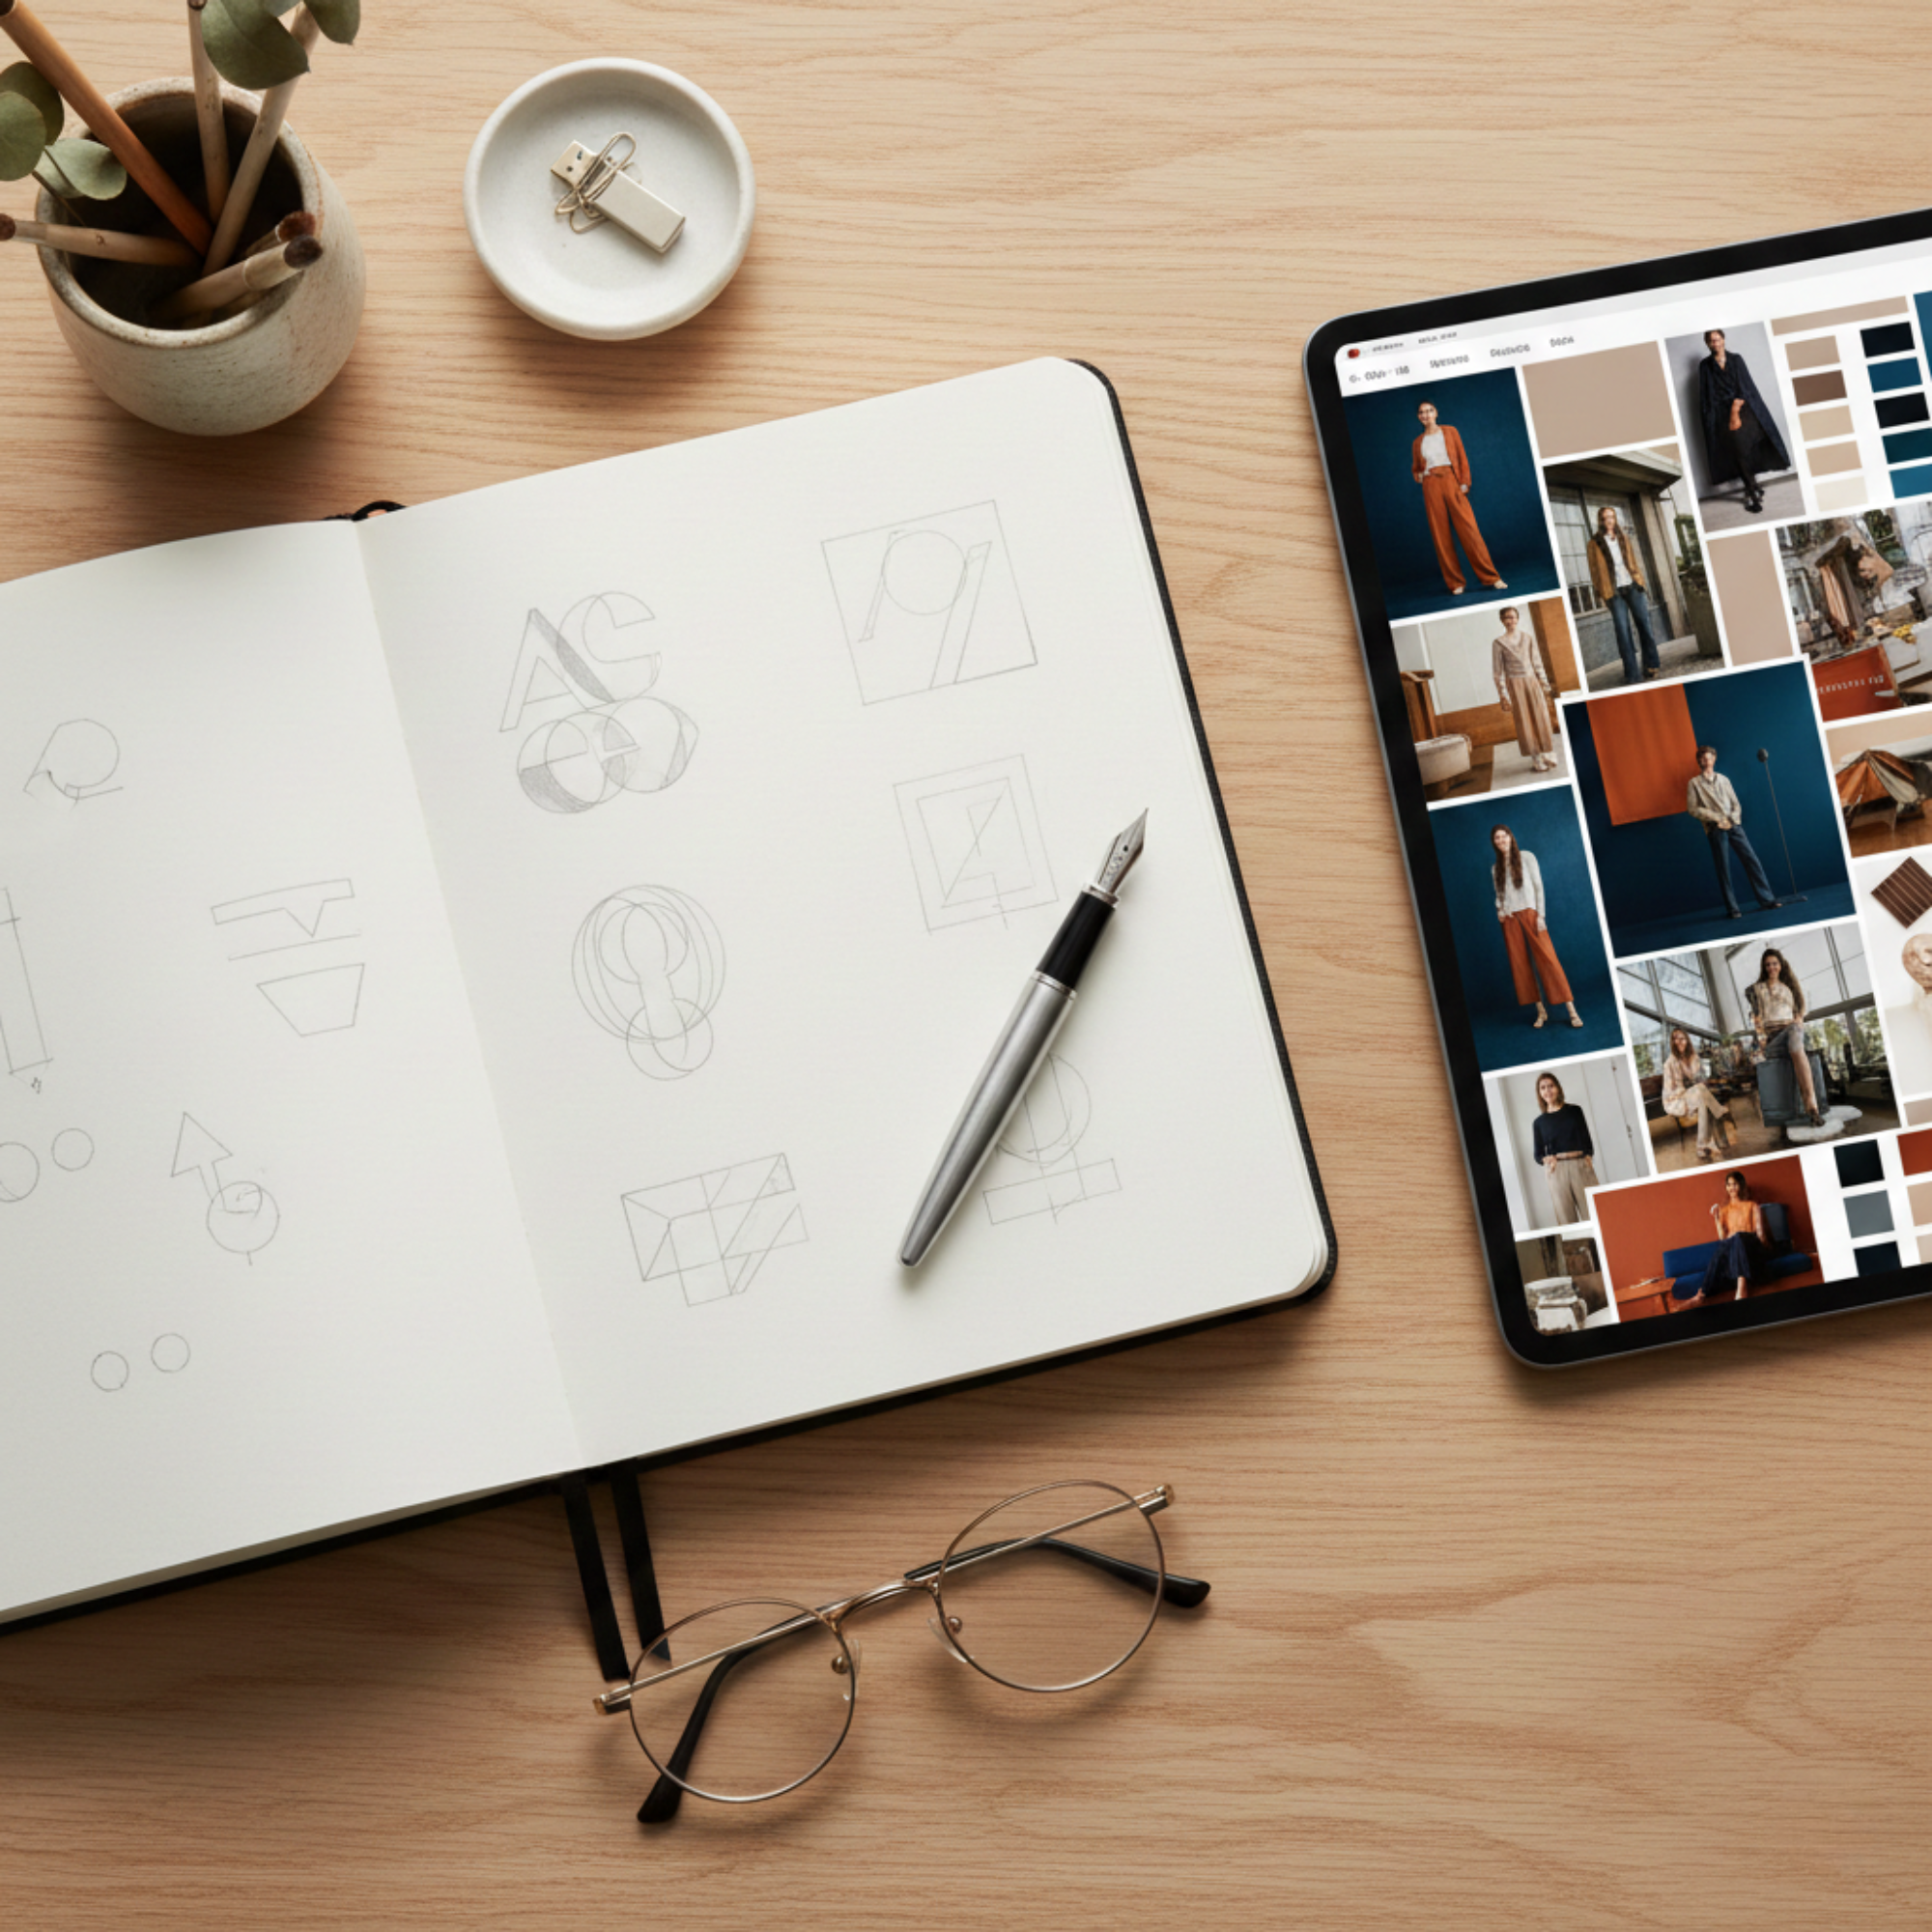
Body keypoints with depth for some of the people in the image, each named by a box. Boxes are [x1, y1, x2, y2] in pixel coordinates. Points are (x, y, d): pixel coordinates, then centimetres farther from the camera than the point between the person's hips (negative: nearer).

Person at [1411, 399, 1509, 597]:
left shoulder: (1449, 432, 12)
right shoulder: (1418, 443, 15)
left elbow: (1462, 458, 7)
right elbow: (1414, 468, 24)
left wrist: (1464, 482, -5)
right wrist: (1418, 476, 0)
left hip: (1450, 480, -2)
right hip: (1430, 486, 2)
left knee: (1468, 528, -11)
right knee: (1440, 535, -3)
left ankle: (1490, 578, -10)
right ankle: (1455, 583, 1)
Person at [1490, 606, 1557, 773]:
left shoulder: (1528, 639, 7)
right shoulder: (1499, 644, -3)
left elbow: (1537, 663, 12)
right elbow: (1497, 671, -3)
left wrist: (1544, 686, 10)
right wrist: (1504, 695, -7)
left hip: (1532, 682, 3)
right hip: (1515, 684, -3)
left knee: (1541, 718, 2)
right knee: (1524, 723, 0)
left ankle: (1548, 757, 10)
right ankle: (1536, 760, 5)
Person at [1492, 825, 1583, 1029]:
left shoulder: (1526, 857, 2)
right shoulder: (1496, 868, 13)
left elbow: (1538, 887, -1)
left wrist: (1540, 915, -10)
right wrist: (1499, 909, -5)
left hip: (1529, 913, -4)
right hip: (1509, 919, 4)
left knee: (1547, 959, -11)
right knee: (1520, 964, -1)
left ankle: (1572, 1011, -13)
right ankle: (1540, 1011, 4)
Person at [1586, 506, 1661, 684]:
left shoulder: (1623, 537, 15)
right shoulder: (1595, 543, 4)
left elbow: (1634, 561, 17)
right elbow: (1595, 569, 2)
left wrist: (1640, 582, 9)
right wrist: (1601, 594, -3)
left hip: (1632, 587, 3)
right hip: (1614, 592, -3)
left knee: (1644, 625, 0)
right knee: (1623, 631, -6)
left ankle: (1650, 666, 9)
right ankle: (1632, 674, -6)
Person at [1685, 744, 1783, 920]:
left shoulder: (1723, 780, 18)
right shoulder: (1694, 784, 7)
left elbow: (1735, 804, 16)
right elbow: (1692, 808, -2)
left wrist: (1733, 818, -5)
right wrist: (1716, 818, -10)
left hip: (1734, 825, 3)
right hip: (1716, 829, -3)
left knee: (1751, 860, -3)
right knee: (1723, 869, -4)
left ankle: (1767, 900, -1)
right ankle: (1732, 909, -2)